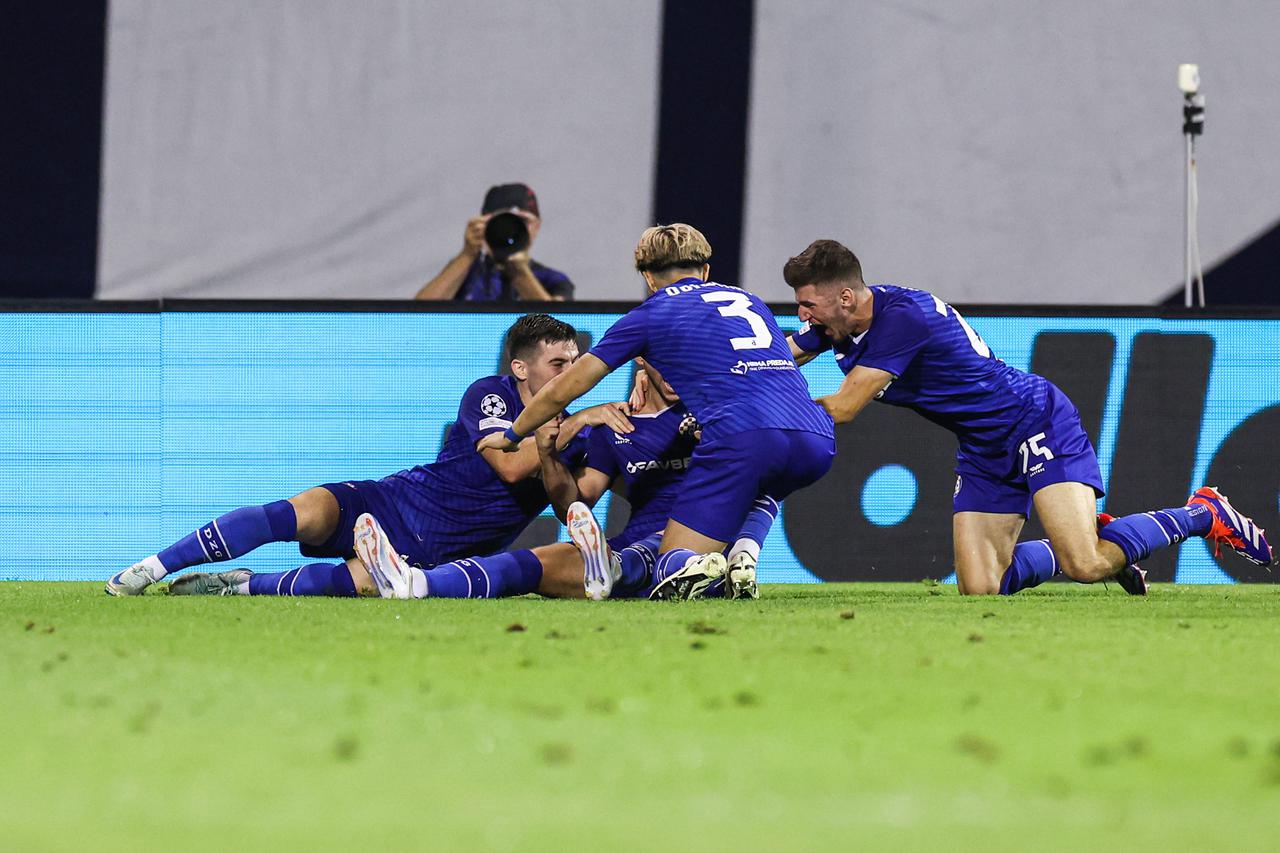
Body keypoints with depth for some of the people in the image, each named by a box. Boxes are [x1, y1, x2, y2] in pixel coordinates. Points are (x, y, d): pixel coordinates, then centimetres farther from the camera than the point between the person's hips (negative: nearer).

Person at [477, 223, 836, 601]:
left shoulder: (653, 313, 17)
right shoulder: (749, 300, 30)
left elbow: (560, 392, 23)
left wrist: (511, 435, 40)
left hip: (741, 436, -5)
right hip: (817, 440, 5)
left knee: (671, 564, 5)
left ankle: (698, 569, -32)